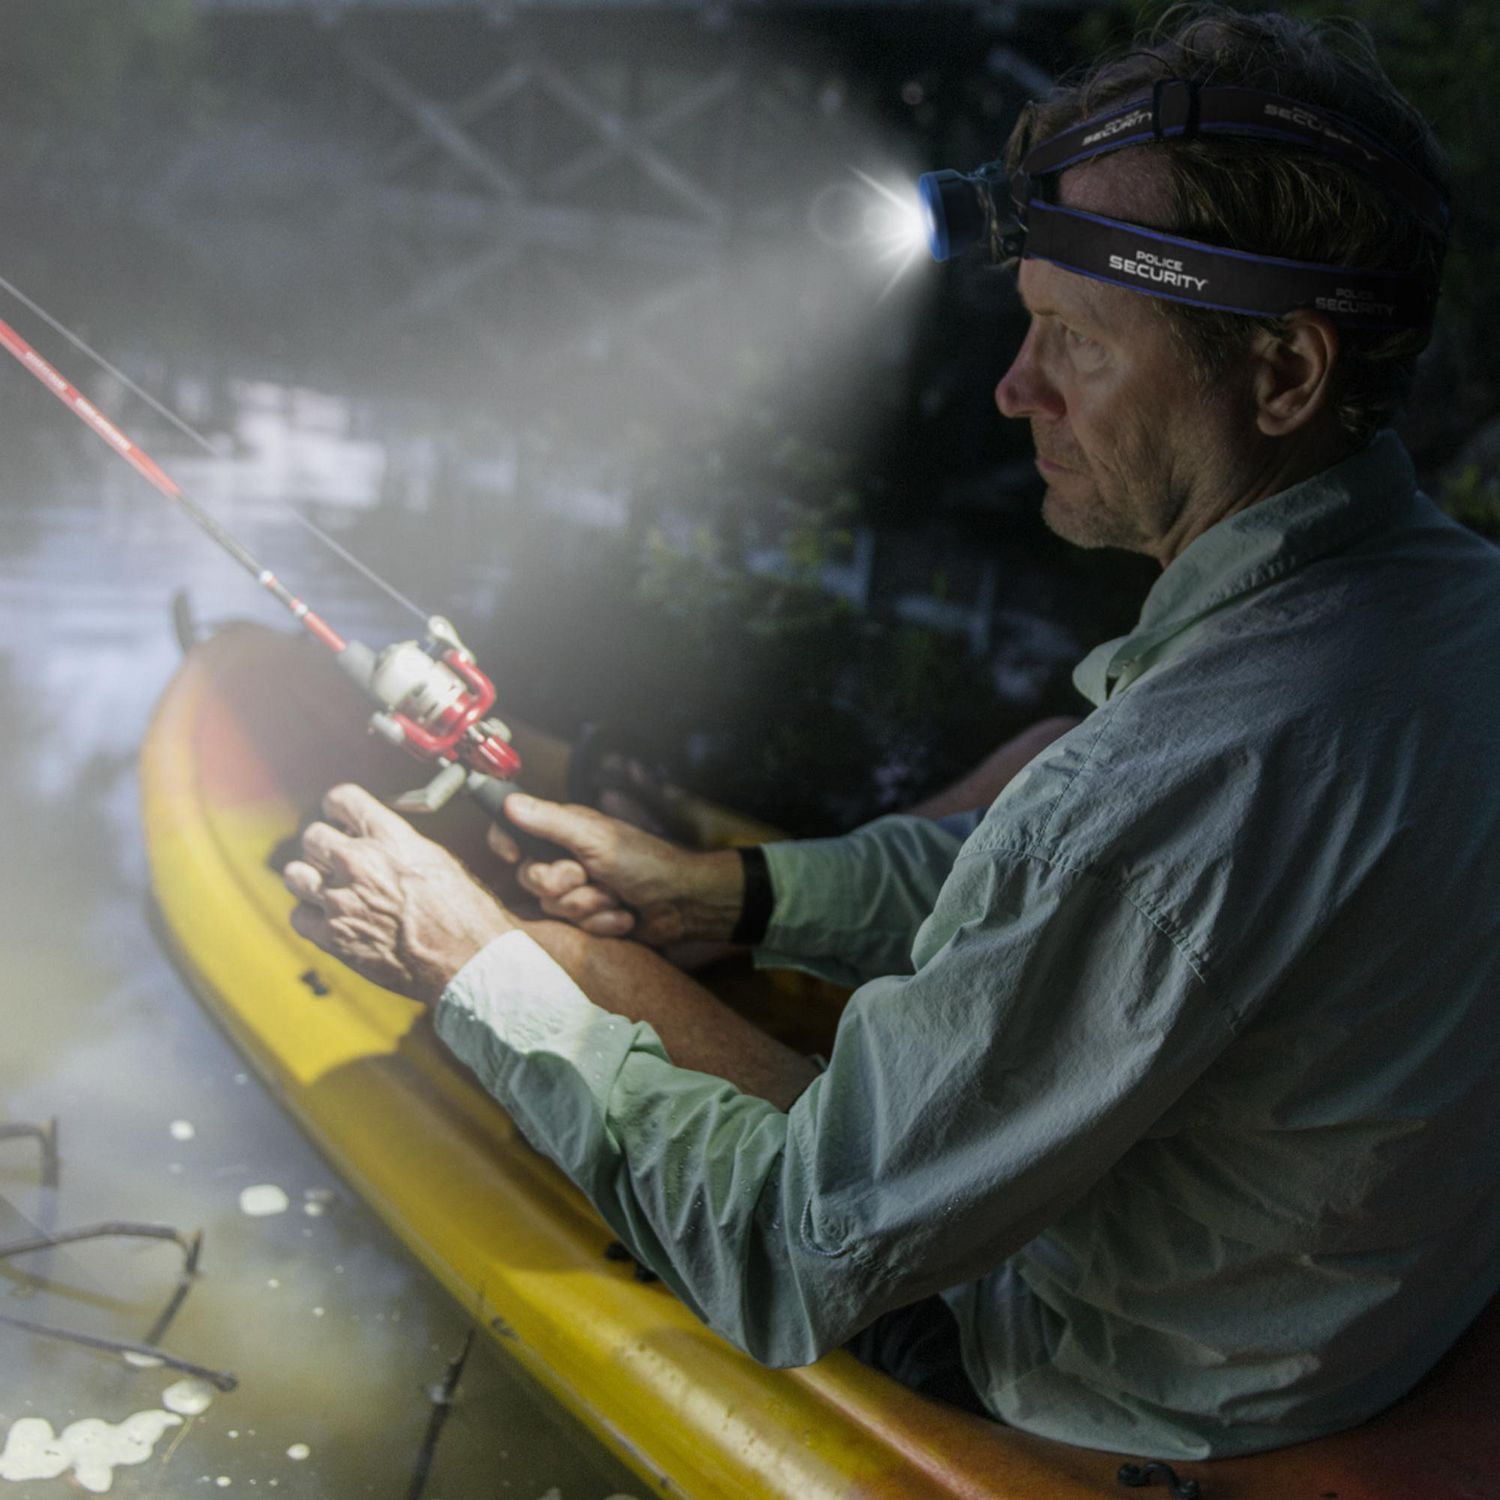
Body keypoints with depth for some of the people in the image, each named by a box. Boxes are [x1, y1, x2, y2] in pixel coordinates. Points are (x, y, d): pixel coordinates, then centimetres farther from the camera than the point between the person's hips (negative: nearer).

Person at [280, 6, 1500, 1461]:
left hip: (1108, 1414, -7)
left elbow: (793, 1271, -29)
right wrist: (724, 887, 0)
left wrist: (472, 960, -19)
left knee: (566, 964, -5)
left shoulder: (1192, 780, -40)